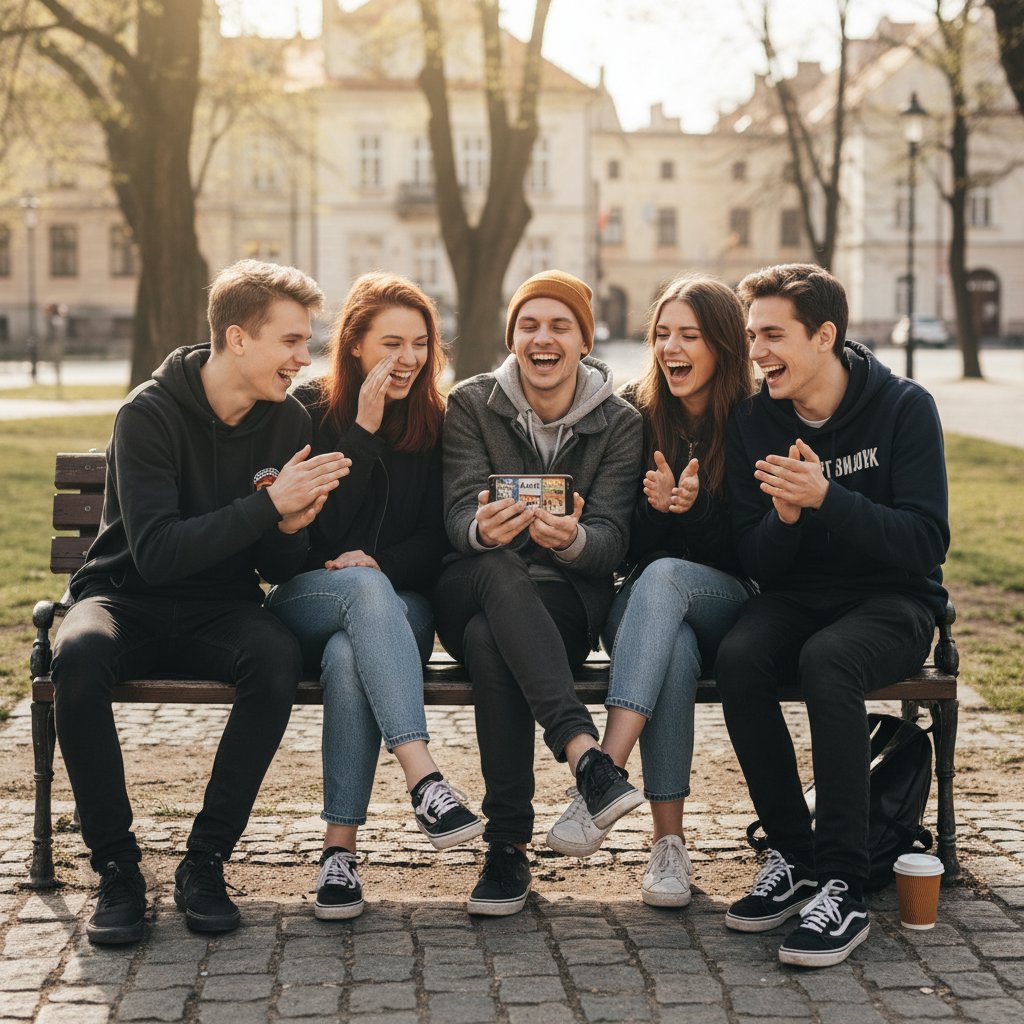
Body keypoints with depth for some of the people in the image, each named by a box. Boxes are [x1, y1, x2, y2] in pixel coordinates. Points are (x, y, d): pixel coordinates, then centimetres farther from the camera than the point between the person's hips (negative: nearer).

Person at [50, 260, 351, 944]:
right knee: (80, 654, -37)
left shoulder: (289, 422, 0)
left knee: (279, 657, -32)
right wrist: (268, 505, -27)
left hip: (221, 611, 3)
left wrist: (293, 529, -19)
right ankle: (117, 869, -22)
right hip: (128, 599, -3)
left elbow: (282, 570, 4)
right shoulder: (151, 413, -14)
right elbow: (155, 553, -24)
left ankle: (205, 864, -19)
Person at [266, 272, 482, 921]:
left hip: (399, 600, 1)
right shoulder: (311, 410, 2)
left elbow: (439, 539, 7)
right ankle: (425, 779, -50)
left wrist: (382, 562, -13)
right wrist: (365, 428, -13)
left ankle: (341, 845, -34)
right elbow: (317, 529, -8)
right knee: (365, 589, -38)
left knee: (350, 656, -35)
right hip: (308, 597, -1)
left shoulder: (436, 420, 8)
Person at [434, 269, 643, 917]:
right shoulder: (472, 405, 2)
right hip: (471, 593, 0)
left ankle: (509, 846, -33)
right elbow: (460, 515, -11)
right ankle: (584, 753, -50)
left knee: (489, 640, -35)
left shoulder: (620, 423, 1)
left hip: (566, 602, 0)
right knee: (496, 568, -38)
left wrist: (572, 540, -36)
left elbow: (612, 539, -11)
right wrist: (484, 529, -37)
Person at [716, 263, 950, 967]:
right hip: (797, 597, 4)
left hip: (893, 600, -3)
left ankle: (843, 888, -31)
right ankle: (793, 857, -14)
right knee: (738, 657, -29)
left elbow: (926, 543, -17)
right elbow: (758, 565, 0)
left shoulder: (904, 408, -9)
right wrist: (784, 514, -22)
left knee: (827, 660, -36)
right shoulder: (753, 423, 1)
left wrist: (824, 498, -28)